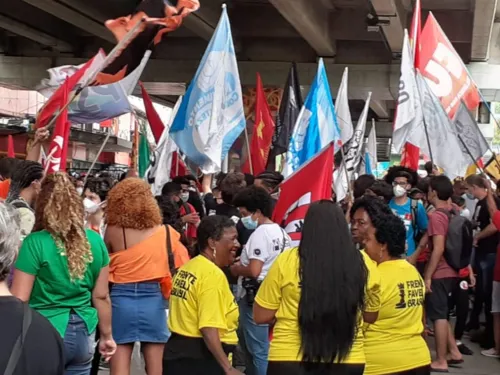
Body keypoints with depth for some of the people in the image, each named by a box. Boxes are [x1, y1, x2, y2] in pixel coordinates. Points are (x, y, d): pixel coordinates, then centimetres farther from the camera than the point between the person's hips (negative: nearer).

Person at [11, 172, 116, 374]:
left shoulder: (35, 243, -13)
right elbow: (101, 296, 6)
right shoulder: (95, 241, 0)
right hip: (83, 334, 4)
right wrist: (106, 336, 18)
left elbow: (18, 300, -11)